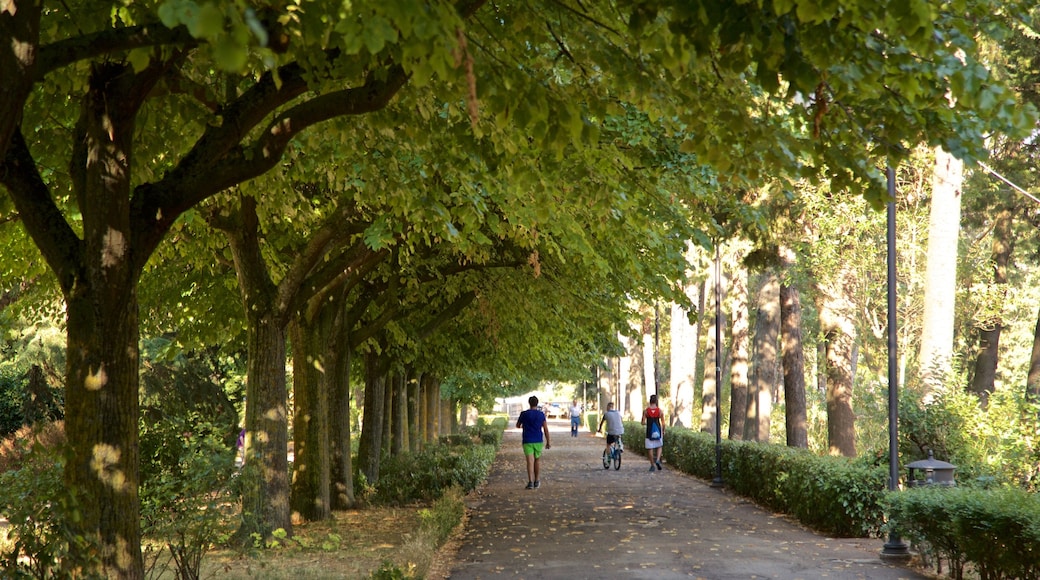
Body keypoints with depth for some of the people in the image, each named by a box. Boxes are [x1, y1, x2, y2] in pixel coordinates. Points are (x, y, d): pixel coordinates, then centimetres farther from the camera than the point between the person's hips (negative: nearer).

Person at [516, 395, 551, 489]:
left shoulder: (524, 414, -4)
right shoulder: (541, 414, -2)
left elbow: (518, 425, 11)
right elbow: (546, 429, -1)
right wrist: (548, 442, 7)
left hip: (527, 441, -1)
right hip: (538, 441, 1)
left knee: (530, 461, -7)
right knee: (537, 460, 18)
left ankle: (530, 482, -20)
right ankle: (536, 481, 24)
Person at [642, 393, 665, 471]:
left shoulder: (646, 410, -5)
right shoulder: (660, 410, -4)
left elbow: (643, 422, -5)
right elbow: (663, 423, -1)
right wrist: (663, 431, 14)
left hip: (649, 431, -1)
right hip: (658, 431, 1)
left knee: (650, 448, 8)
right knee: (659, 447, 17)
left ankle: (652, 465, 9)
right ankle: (658, 460, -5)